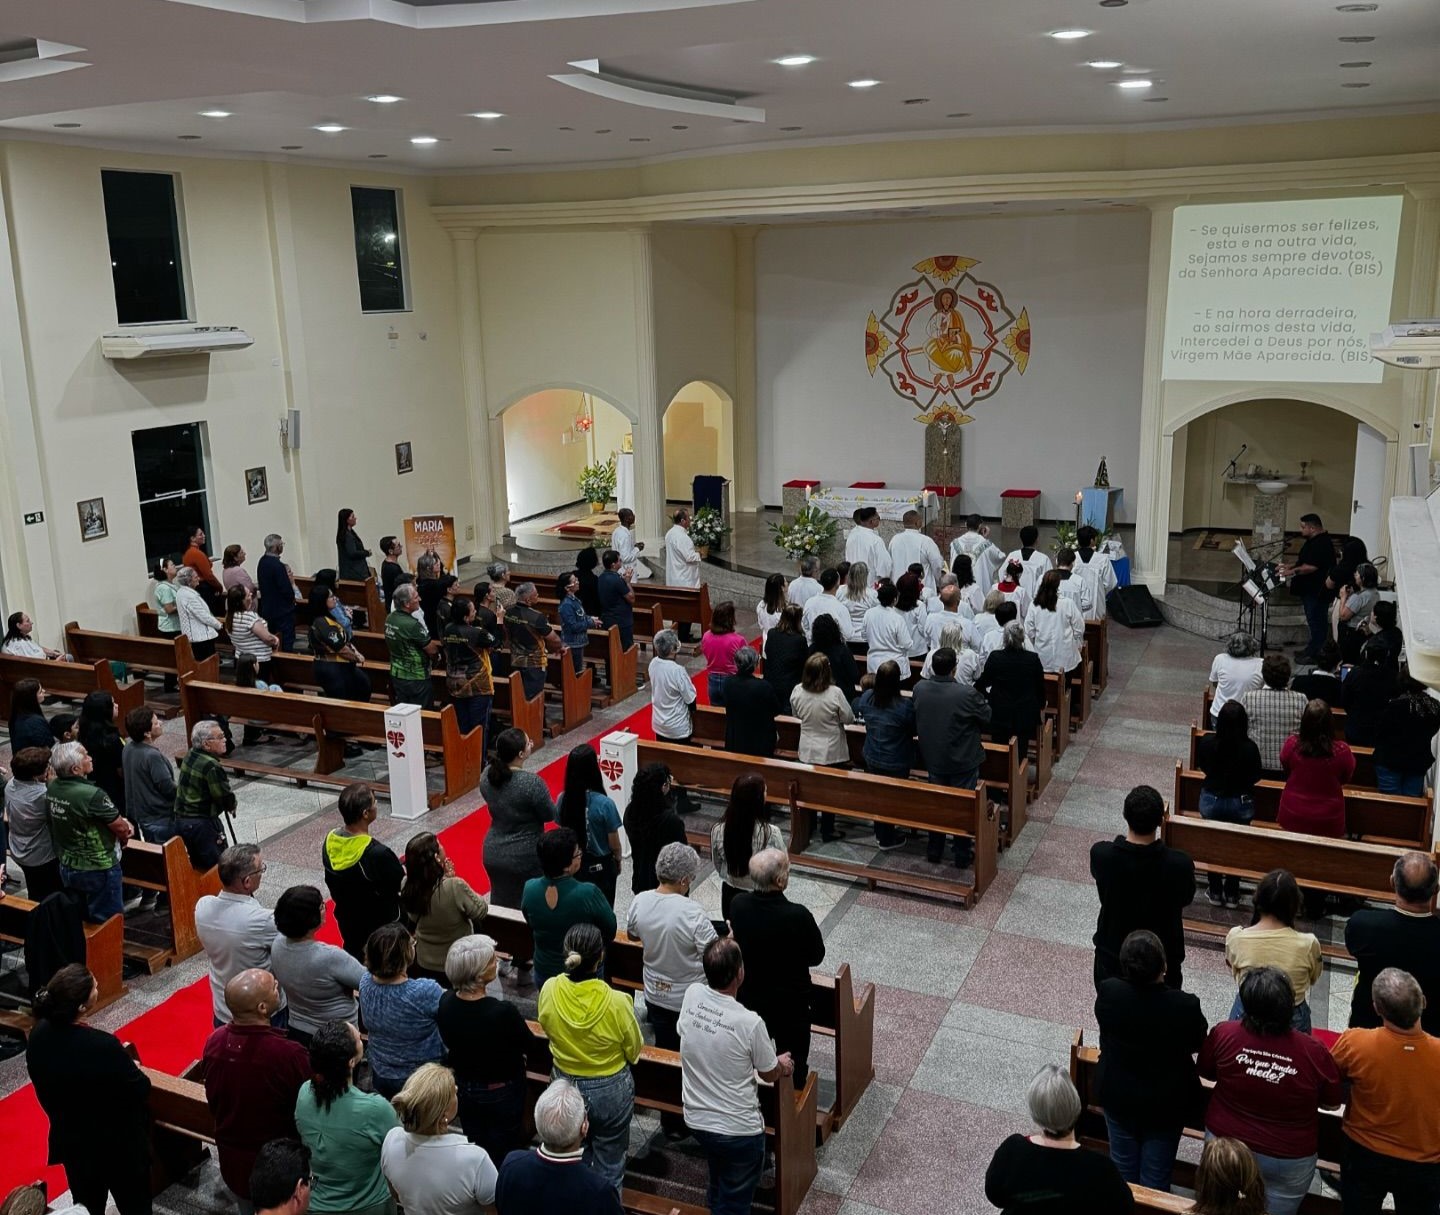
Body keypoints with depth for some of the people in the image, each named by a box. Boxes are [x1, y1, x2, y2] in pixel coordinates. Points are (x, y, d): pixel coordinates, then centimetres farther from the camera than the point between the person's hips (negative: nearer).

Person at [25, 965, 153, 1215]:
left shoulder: (38, 1034, -17)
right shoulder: (103, 1046, -35)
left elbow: (44, 1082, 2)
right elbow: (140, 1089, -21)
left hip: (69, 1141, 6)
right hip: (117, 1146, -6)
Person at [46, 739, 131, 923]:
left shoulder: (51, 788, -7)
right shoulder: (92, 795, -30)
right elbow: (122, 829, -18)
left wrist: (119, 823, 1)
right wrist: (123, 838, 5)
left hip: (66, 867, 7)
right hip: (98, 870, -7)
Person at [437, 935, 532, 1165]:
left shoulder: (445, 1003, -19)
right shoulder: (503, 1012, -36)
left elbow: (449, 1045, -1)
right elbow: (527, 1043, -16)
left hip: (464, 1088, 5)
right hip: (502, 1092, -5)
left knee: (474, 1148, 26)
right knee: (504, 1154, 19)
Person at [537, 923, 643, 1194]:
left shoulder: (549, 991, -22)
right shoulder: (617, 1002, -30)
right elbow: (634, 1051, -13)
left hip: (566, 1087, 3)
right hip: (611, 1091, -3)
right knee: (609, 1163, 20)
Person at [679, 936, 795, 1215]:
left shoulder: (692, 994, -15)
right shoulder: (749, 1022, -29)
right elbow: (769, 1074, -9)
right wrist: (783, 1065, 13)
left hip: (696, 1118, 6)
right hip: (737, 1129, -5)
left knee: (719, 1176, 34)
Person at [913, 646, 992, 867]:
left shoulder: (919, 689, -12)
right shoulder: (966, 694, -27)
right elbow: (987, 717, -11)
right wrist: (981, 701, 6)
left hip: (933, 759, 4)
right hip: (963, 761, -4)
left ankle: (934, 851, 32)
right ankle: (962, 855, 23)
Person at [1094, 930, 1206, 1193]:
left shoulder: (1107, 993, -25)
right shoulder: (1185, 1006, -31)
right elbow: (1198, 1044, -9)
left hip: (1116, 1096, 2)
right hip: (1166, 1104, -2)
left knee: (1123, 1169, 24)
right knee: (1156, 1178, 19)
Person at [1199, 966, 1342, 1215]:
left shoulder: (1223, 1034, -22)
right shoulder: (1312, 1051, -26)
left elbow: (1206, 1072, -1)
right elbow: (1333, 1100, -7)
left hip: (1224, 1143, 1)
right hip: (1288, 1159, -1)